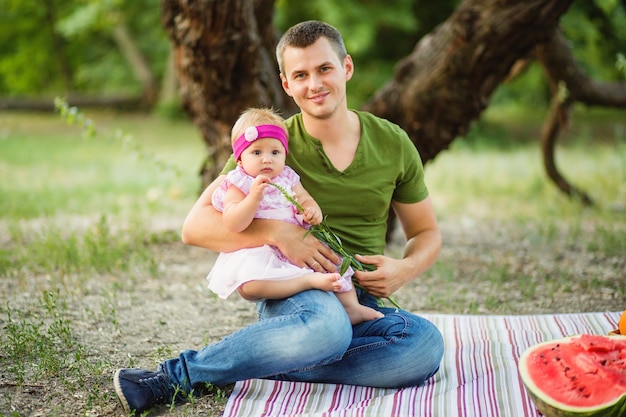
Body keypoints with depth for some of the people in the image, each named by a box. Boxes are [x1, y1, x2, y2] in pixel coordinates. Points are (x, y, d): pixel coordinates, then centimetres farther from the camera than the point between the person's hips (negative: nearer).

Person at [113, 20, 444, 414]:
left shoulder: (393, 144, 4)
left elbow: (427, 233, 15)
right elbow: (195, 226, -9)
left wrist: (404, 270, -8)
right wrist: (277, 233, -23)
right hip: (293, 297, -4)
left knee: (427, 344, -32)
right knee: (327, 327, -41)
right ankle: (173, 374, -23)